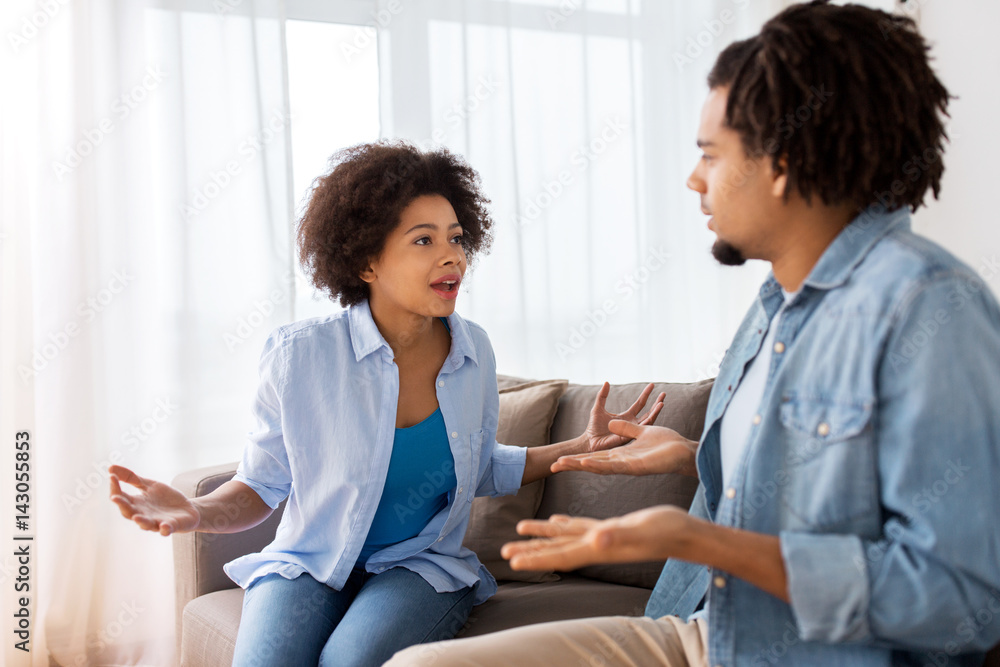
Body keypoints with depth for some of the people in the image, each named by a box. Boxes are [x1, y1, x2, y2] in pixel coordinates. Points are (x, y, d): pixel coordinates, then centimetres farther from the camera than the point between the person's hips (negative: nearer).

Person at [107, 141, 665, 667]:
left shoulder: (472, 352, -2)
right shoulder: (301, 356, -12)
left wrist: (583, 447, 5)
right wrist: (199, 512, -23)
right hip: (309, 566, -1)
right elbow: (263, 485, -2)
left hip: (422, 567, 1)